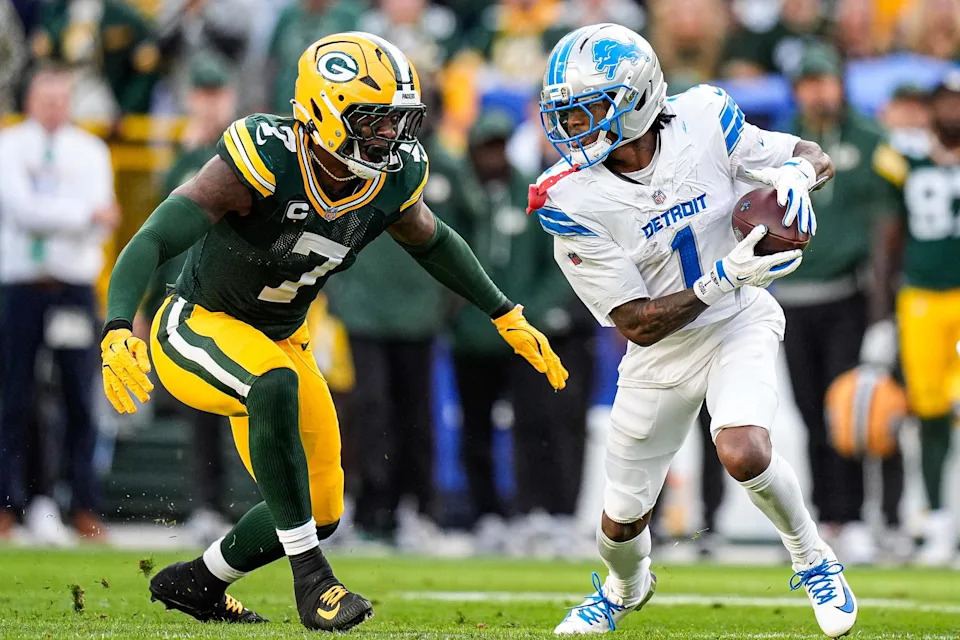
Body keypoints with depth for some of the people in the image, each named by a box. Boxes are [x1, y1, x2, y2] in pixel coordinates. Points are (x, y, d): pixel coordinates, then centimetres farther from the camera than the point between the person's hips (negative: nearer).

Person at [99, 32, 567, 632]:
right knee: (277, 386, -39)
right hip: (197, 329, -7)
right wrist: (118, 333, -52)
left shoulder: (394, 177, -13)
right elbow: (151, 242, -37)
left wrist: (509, 317, 13)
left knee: (321, 512, 7)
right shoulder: (264, 160, -32)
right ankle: (313, 579, -29)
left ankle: (195, 583, 33)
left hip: (278, 338, 7)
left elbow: (431, 241, 11)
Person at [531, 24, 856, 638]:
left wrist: (796, 172, -26)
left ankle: (813, 558, 1)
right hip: (662, 349, 1)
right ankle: (627, 587, 47)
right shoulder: (573, 202, -23)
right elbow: (639, 325, -19)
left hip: (738, 323, -1)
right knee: (622, 519, 10)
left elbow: (816, 156, -2)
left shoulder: (703, 123, -19)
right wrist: (721, 279, -31)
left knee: (744, 452, -28)